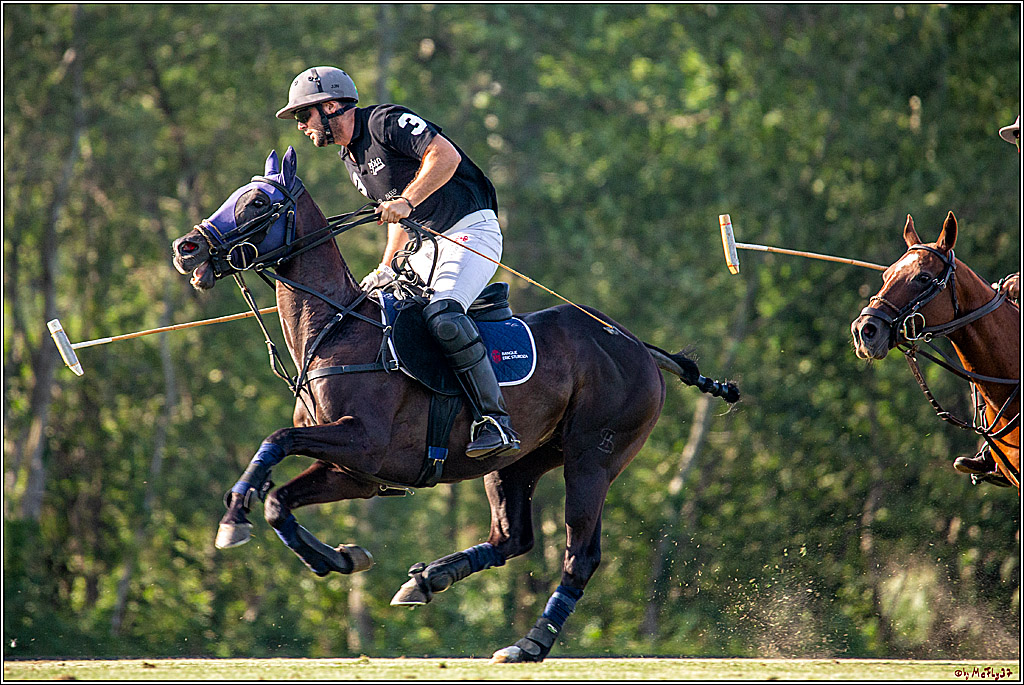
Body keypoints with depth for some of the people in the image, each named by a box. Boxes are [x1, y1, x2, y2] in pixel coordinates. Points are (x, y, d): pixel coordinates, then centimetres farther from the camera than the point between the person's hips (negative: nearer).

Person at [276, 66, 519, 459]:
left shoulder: (386, 121, -10)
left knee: (441, 314, -31)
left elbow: (446, 155, -22)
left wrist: (406, 201, -25)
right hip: (427, 244, 10)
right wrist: (386, 272, 13)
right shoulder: (351, 158, 17)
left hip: (471, 231, -10)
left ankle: (495, 423, -32)